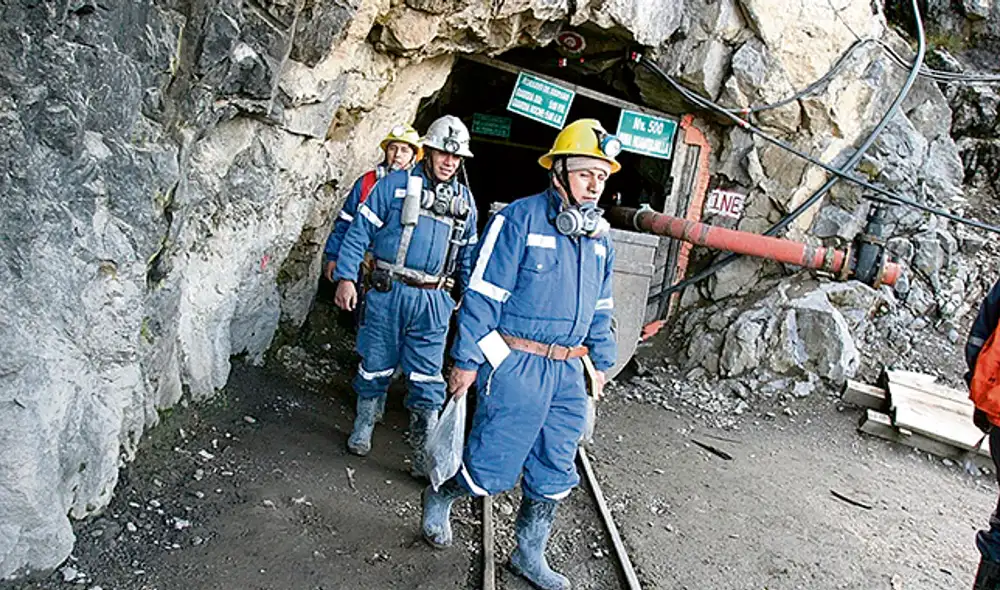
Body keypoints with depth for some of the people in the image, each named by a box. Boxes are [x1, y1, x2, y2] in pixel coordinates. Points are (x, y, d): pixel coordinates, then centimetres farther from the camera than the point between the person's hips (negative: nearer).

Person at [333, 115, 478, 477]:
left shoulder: (465, 200, 12)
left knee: (427, 381, 1)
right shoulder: (395, 185, -1)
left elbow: (468, 256, 18)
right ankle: (362, 430, 34)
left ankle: (425, 458, 8)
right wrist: (346, 277, -12)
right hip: (388, 293, -2)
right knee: (376, 367, 11)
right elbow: (360, 231, -3)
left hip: (433, 301, 2)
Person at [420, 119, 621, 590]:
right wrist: (466, 360, -12)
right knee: (493, 469, 1)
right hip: (515, 366, -6)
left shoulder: (599, 236, 10)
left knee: (554, 473, 13)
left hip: (566, 372, 7)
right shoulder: (519, 219, -11)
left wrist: (602, 361, 20)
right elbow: (483, 294, -12)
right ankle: (438, 498, 32)